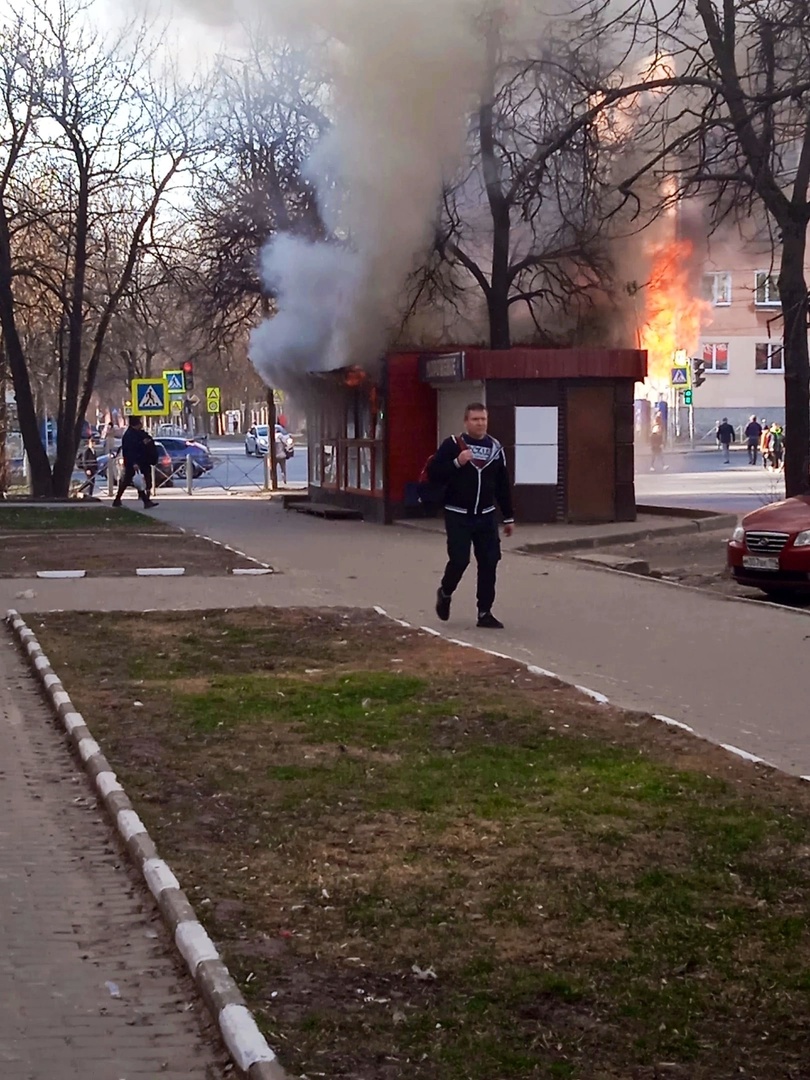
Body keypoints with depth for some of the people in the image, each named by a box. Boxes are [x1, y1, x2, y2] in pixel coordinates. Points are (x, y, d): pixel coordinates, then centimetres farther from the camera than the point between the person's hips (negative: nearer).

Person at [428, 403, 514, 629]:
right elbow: (433, 474, -11)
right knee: (459, 560, -9)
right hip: (458, 516, -4)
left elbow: (503, 485, 12)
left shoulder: (495, 448, 7)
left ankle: (485, 613, 9)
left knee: (489, 563, 0)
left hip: (486, 516, 4)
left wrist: (508, 517, 12)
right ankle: (445, 593, 23)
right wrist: (457, 463, -24)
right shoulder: (452, 445, -6)